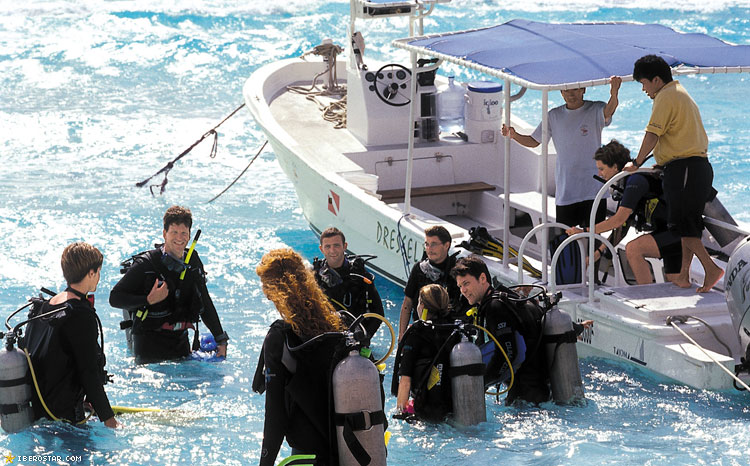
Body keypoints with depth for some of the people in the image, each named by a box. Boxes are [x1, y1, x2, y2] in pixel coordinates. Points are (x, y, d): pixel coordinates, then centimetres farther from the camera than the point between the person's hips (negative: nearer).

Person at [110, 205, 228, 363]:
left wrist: (221, 340, 16)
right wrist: (148, 300, -24)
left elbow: (205, 303, 17)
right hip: (149, 342, -5)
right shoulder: (145, 264, -10)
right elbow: (115, 298, -11)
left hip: (180, 339, 5)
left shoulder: (193, 262, 7)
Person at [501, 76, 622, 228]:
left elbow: (608, 111, -28)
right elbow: (534, 141, 16)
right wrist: (514, 135, -3)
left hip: (593, 189, -3)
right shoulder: (554, 116, 8)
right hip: (565, 191, 3)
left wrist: (614, 94, -51)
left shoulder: (595, 110, -4)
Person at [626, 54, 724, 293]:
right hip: (699, 165, 10)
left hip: (684, 168, -10)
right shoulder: (681, 93, 22)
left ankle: (711, 269, -16)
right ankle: (683, 275, 13)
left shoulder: (666, 96, -9)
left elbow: (652, 135, -14)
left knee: (682, 224, -9)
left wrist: (637, 163, -5)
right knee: (689, 224, 10)